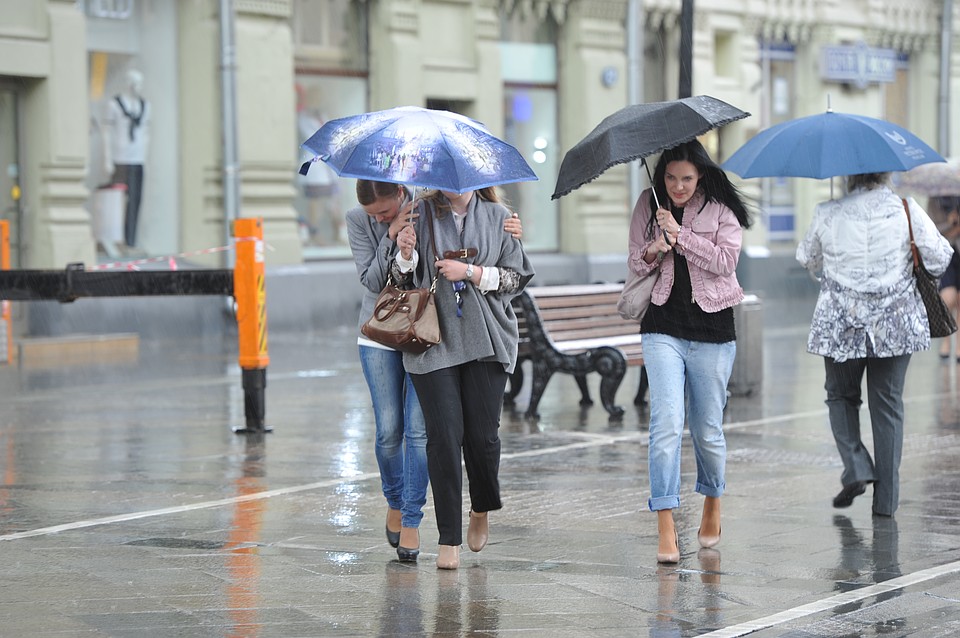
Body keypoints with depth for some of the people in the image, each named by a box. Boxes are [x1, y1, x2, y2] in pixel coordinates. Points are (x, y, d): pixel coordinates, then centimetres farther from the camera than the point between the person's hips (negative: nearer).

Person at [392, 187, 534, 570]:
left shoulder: (497, 217, 7)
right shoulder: (422, 214, 8)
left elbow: (517, 276, 4)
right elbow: (403, 279, 9)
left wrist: (470, 272, -8)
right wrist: (405, 254, -12)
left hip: (486, 341, 0)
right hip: (434, 341, 0)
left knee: (482, 434, -2)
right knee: (444, 435, -6)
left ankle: (481, 510, 28)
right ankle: (449, 540, 0)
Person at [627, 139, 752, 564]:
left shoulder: (721, 210, 0)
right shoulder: (648, 205, 7)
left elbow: (724, 261, -12)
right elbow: (634, 263, 10)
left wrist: (680, 235, -17)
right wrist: (651, 251, -12)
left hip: (712, 329, -1)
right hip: (663, 328, 1)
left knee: (707, 428, 8)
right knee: (666, 421, -13)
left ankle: (713, 504, 36)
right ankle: (666, 528, -15)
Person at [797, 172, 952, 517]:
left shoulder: (827, 214, -6)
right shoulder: (906, 209, -7)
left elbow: (807, 259, 9)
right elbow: (938, 257, -3)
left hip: (841, 324, 0)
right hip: (895, 323, 1)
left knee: (841, 396, 19)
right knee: (888, 404, 8)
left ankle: (855, 466, -3)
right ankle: (886, 498, 8)